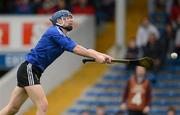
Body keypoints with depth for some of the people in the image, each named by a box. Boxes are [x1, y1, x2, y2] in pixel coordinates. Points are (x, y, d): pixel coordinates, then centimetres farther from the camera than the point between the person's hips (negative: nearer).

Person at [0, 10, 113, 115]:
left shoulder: (65, 38, 15)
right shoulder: (54, 31, -12)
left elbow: (86, 50, 6)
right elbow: (75, 49, -21)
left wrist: (103, 56, -8)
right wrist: (96, 56, -22)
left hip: (34, 72, 10)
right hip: (28, 70, -10)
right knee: (43, 105, -16)